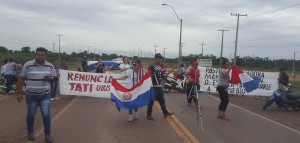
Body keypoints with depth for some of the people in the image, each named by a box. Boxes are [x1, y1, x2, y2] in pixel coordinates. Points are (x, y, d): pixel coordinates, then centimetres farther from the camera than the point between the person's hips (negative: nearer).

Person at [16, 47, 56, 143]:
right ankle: (30, 132, 35)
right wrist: (19, 93, -3)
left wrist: (50, 79, -13)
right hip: (31, 95, -1)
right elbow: (21, 79, -2)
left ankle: (48, 135, 11)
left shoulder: (50, 66, -1)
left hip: (45, 95, 1)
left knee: (46, 115, -4)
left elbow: (55, 78, 11)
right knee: (31, 115, 12)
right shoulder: (27, 65, -8)